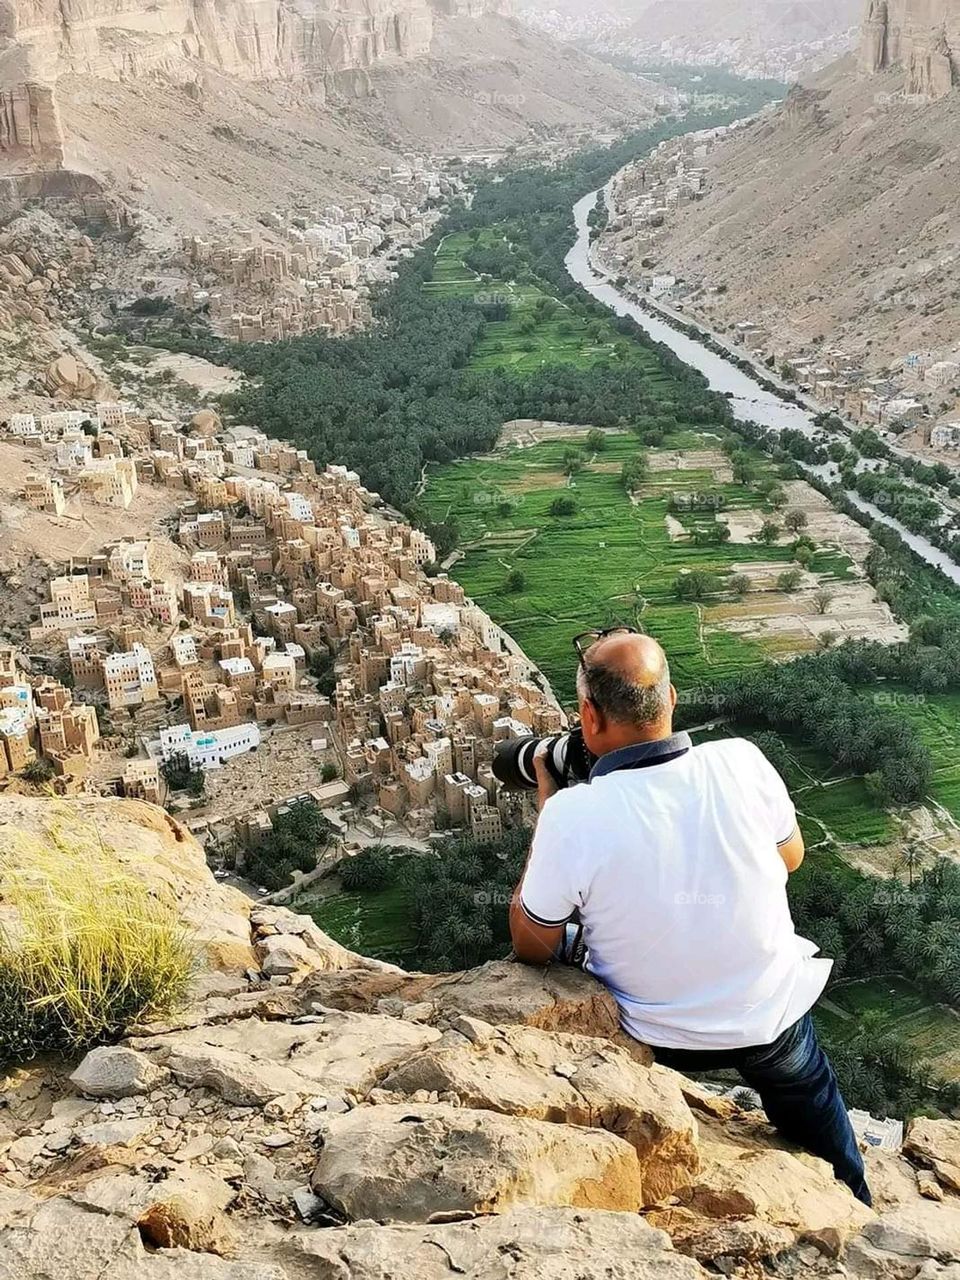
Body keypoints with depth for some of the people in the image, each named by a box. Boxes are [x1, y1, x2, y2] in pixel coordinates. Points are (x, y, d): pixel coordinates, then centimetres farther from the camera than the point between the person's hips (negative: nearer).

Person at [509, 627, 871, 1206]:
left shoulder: (572, 815, -29)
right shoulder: (742, 762, -21)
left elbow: (532, 949, -13)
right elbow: (791, 857, 1)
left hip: (658, 1041, -1)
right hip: (772, 1017, 2)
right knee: (814, 1110, 32)